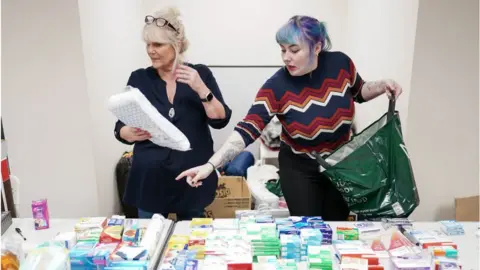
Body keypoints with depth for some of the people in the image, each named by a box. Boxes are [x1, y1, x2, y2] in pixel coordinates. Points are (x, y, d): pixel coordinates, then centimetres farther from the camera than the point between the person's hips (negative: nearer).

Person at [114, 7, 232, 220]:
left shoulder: (200, 73, -2)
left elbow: (220, 121, -8)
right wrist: (132, 133, -18)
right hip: (150, 178, 1)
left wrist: (200, 88, -21)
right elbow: (120, 128, 3)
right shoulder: (139, 78, 1)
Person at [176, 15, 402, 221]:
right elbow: (247, 130, -30)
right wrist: (210, 165, -39)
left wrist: (382, 86, -15)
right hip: (299, 168, -3)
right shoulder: (276, 87, -25)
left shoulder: (340, 63, -15)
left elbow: (358, 92, 6)